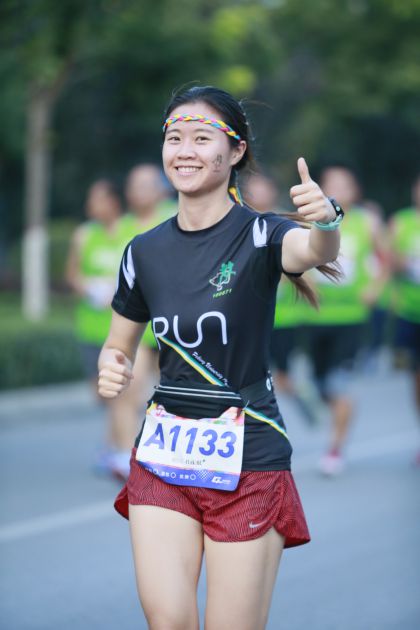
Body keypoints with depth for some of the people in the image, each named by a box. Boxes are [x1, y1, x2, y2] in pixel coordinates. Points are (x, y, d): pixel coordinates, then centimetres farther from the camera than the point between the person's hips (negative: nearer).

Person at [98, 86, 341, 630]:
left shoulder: (259, 235, -9)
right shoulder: (144, 252, 5)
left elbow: (312, 251, -32)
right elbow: (119, 344, 19)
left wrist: (326, 223, -56)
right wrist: (110, 367, -5)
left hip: (247, 463, -3)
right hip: (162, 458, 3)